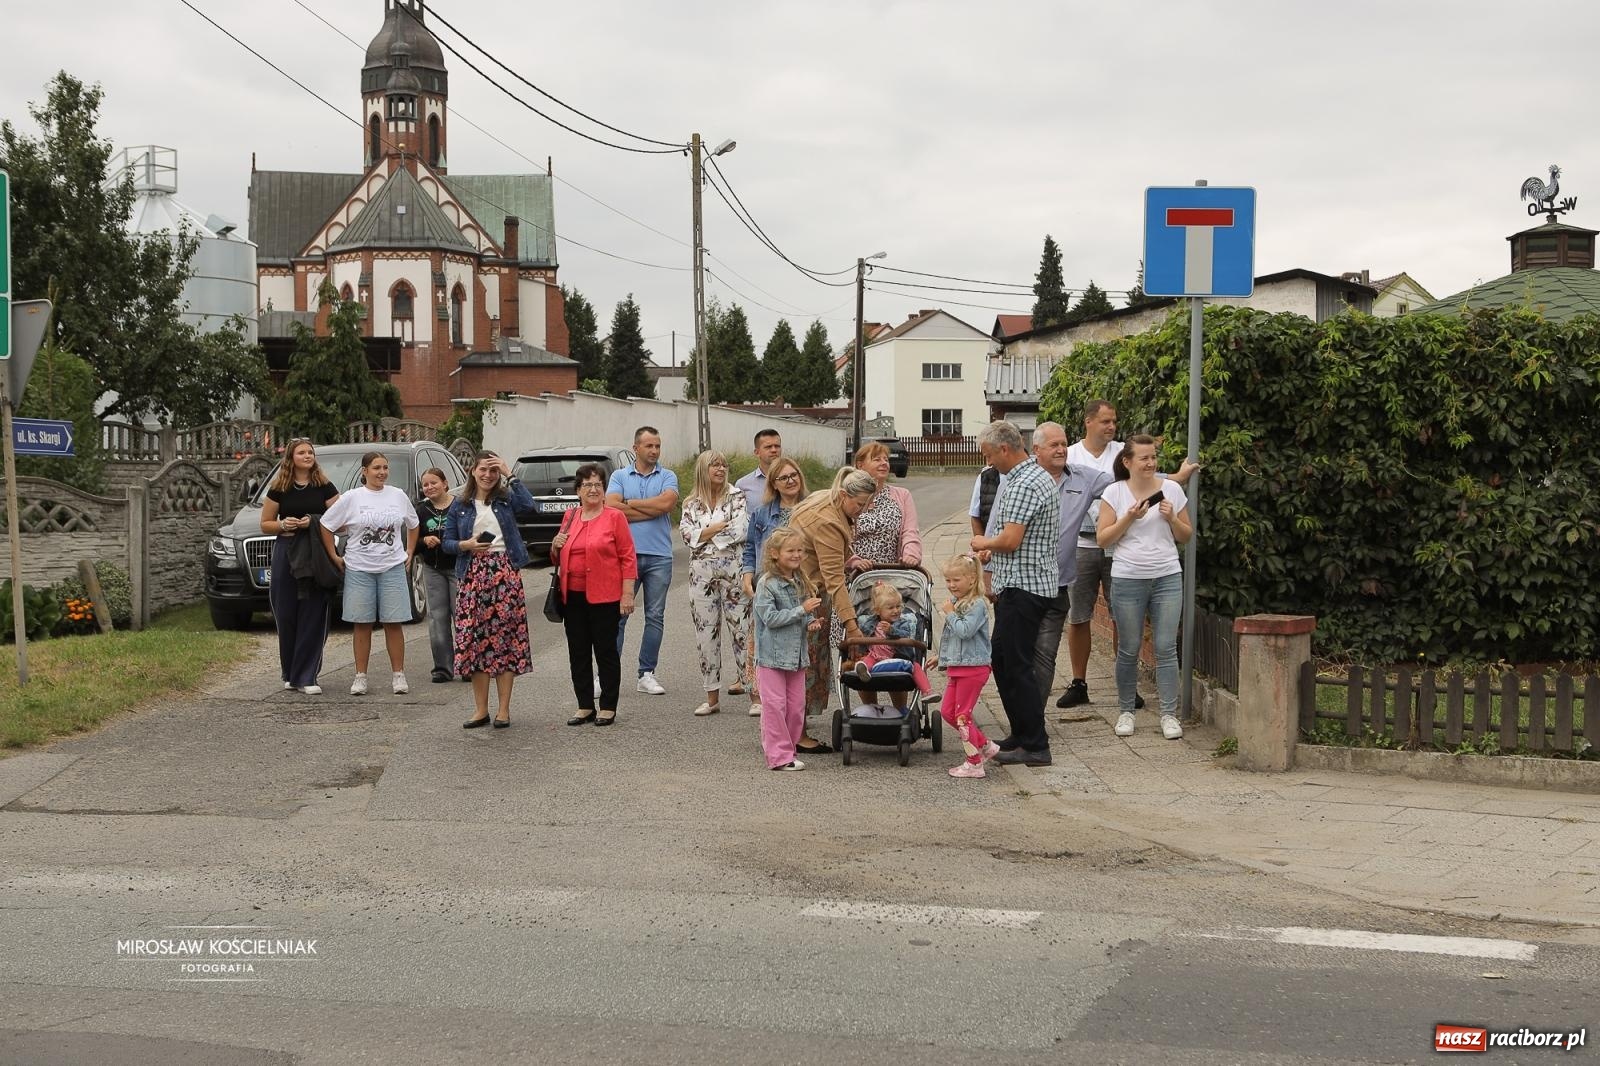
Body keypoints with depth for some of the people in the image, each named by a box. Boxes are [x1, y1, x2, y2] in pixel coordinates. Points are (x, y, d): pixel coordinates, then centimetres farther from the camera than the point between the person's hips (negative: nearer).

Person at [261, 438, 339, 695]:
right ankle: (290, 674, 15)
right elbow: (265, 524, 12)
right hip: (286, 554, 1)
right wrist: (283, 524, -8)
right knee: (286, 616, 0)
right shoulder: (278, 490, 8)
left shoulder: (325, 488, 5)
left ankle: (306, 676, -1)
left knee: (313, 616, -5)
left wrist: (313, 522, -12)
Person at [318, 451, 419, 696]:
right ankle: (360, 677, 10)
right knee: (362, 625, 3)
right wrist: (334, 557, 2)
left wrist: (409, 553, 14)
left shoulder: (398, 496, 6)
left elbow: (412, 525, 21)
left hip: (393, 568, 1)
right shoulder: (351, 498, -2)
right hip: (359, 570, -1)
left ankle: (399, 675, 7)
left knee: (394, 623, 0)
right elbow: (326, 525, 4)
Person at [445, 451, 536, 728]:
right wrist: (465, 545, -11)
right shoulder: (460, 505, 10)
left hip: (505, 573, -1)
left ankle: (504, 709, 6)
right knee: (474, 638, 2)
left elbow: (528, 505, -15)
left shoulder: (506, 499, 6)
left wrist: (510, 475, -11)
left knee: (506, 638, -1)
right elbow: (448, 541, 10)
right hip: (472, 575, 2)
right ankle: (481, 709, 12)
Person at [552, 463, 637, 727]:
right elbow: (559, 559, 22)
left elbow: (628, 557, -6)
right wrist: (556, 546, 0)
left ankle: (608, 708, 10)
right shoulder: (570, 517, 12)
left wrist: (628, 593, -12)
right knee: (578, 653, 8)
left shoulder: (614, 517, -2)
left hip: (604, 597, -5)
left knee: (606, 651, 2)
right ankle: (585, 707, 18)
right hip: (573, 597, 5)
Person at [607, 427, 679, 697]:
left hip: (659, 556, 1)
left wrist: (630, 503, -4)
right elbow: (611, 507, -9)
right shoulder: (619, 476, 8)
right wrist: (653, 510, -8)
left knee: (655, 616, 5)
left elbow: (667, 503, -12)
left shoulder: (668, 477, 9)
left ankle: (647, 674, 13)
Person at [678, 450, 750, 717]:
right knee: (706, 633, 6)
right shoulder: (691, 503, 11)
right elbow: (689, 536, -3)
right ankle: (712, 697, 14)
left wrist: (705, 533, -5)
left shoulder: (736, 496, 2)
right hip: (701, 573, 3)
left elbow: (740, 531, -11)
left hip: (732, 570, -3)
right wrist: (720, 526, -8)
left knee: (742, 630, -4)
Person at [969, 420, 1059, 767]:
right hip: (1014, 586, 11)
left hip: (1023, 588, -11)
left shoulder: (1025, 484, -18)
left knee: (1016, 666, -6)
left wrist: (983, 543, -4)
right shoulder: (1031, 476, 16)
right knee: (1003, 661, 16)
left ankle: (1035, 747, -1)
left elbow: (1010, 540, -23)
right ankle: (1021, 736, 23)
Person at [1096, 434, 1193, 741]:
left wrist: (1172, 518, -9)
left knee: (1166, 647, -2)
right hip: (1128, 579, -1)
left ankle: (1169, 714, 4)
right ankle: (1125, 711, 18)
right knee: (1128, 650, 5)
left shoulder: (1171, 489, 4)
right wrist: (1129, 518, -14)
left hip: (1167, 577, 1)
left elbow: (1186, 536, 10)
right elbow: (1103, 539, -3)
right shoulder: (1114, 493, 0)